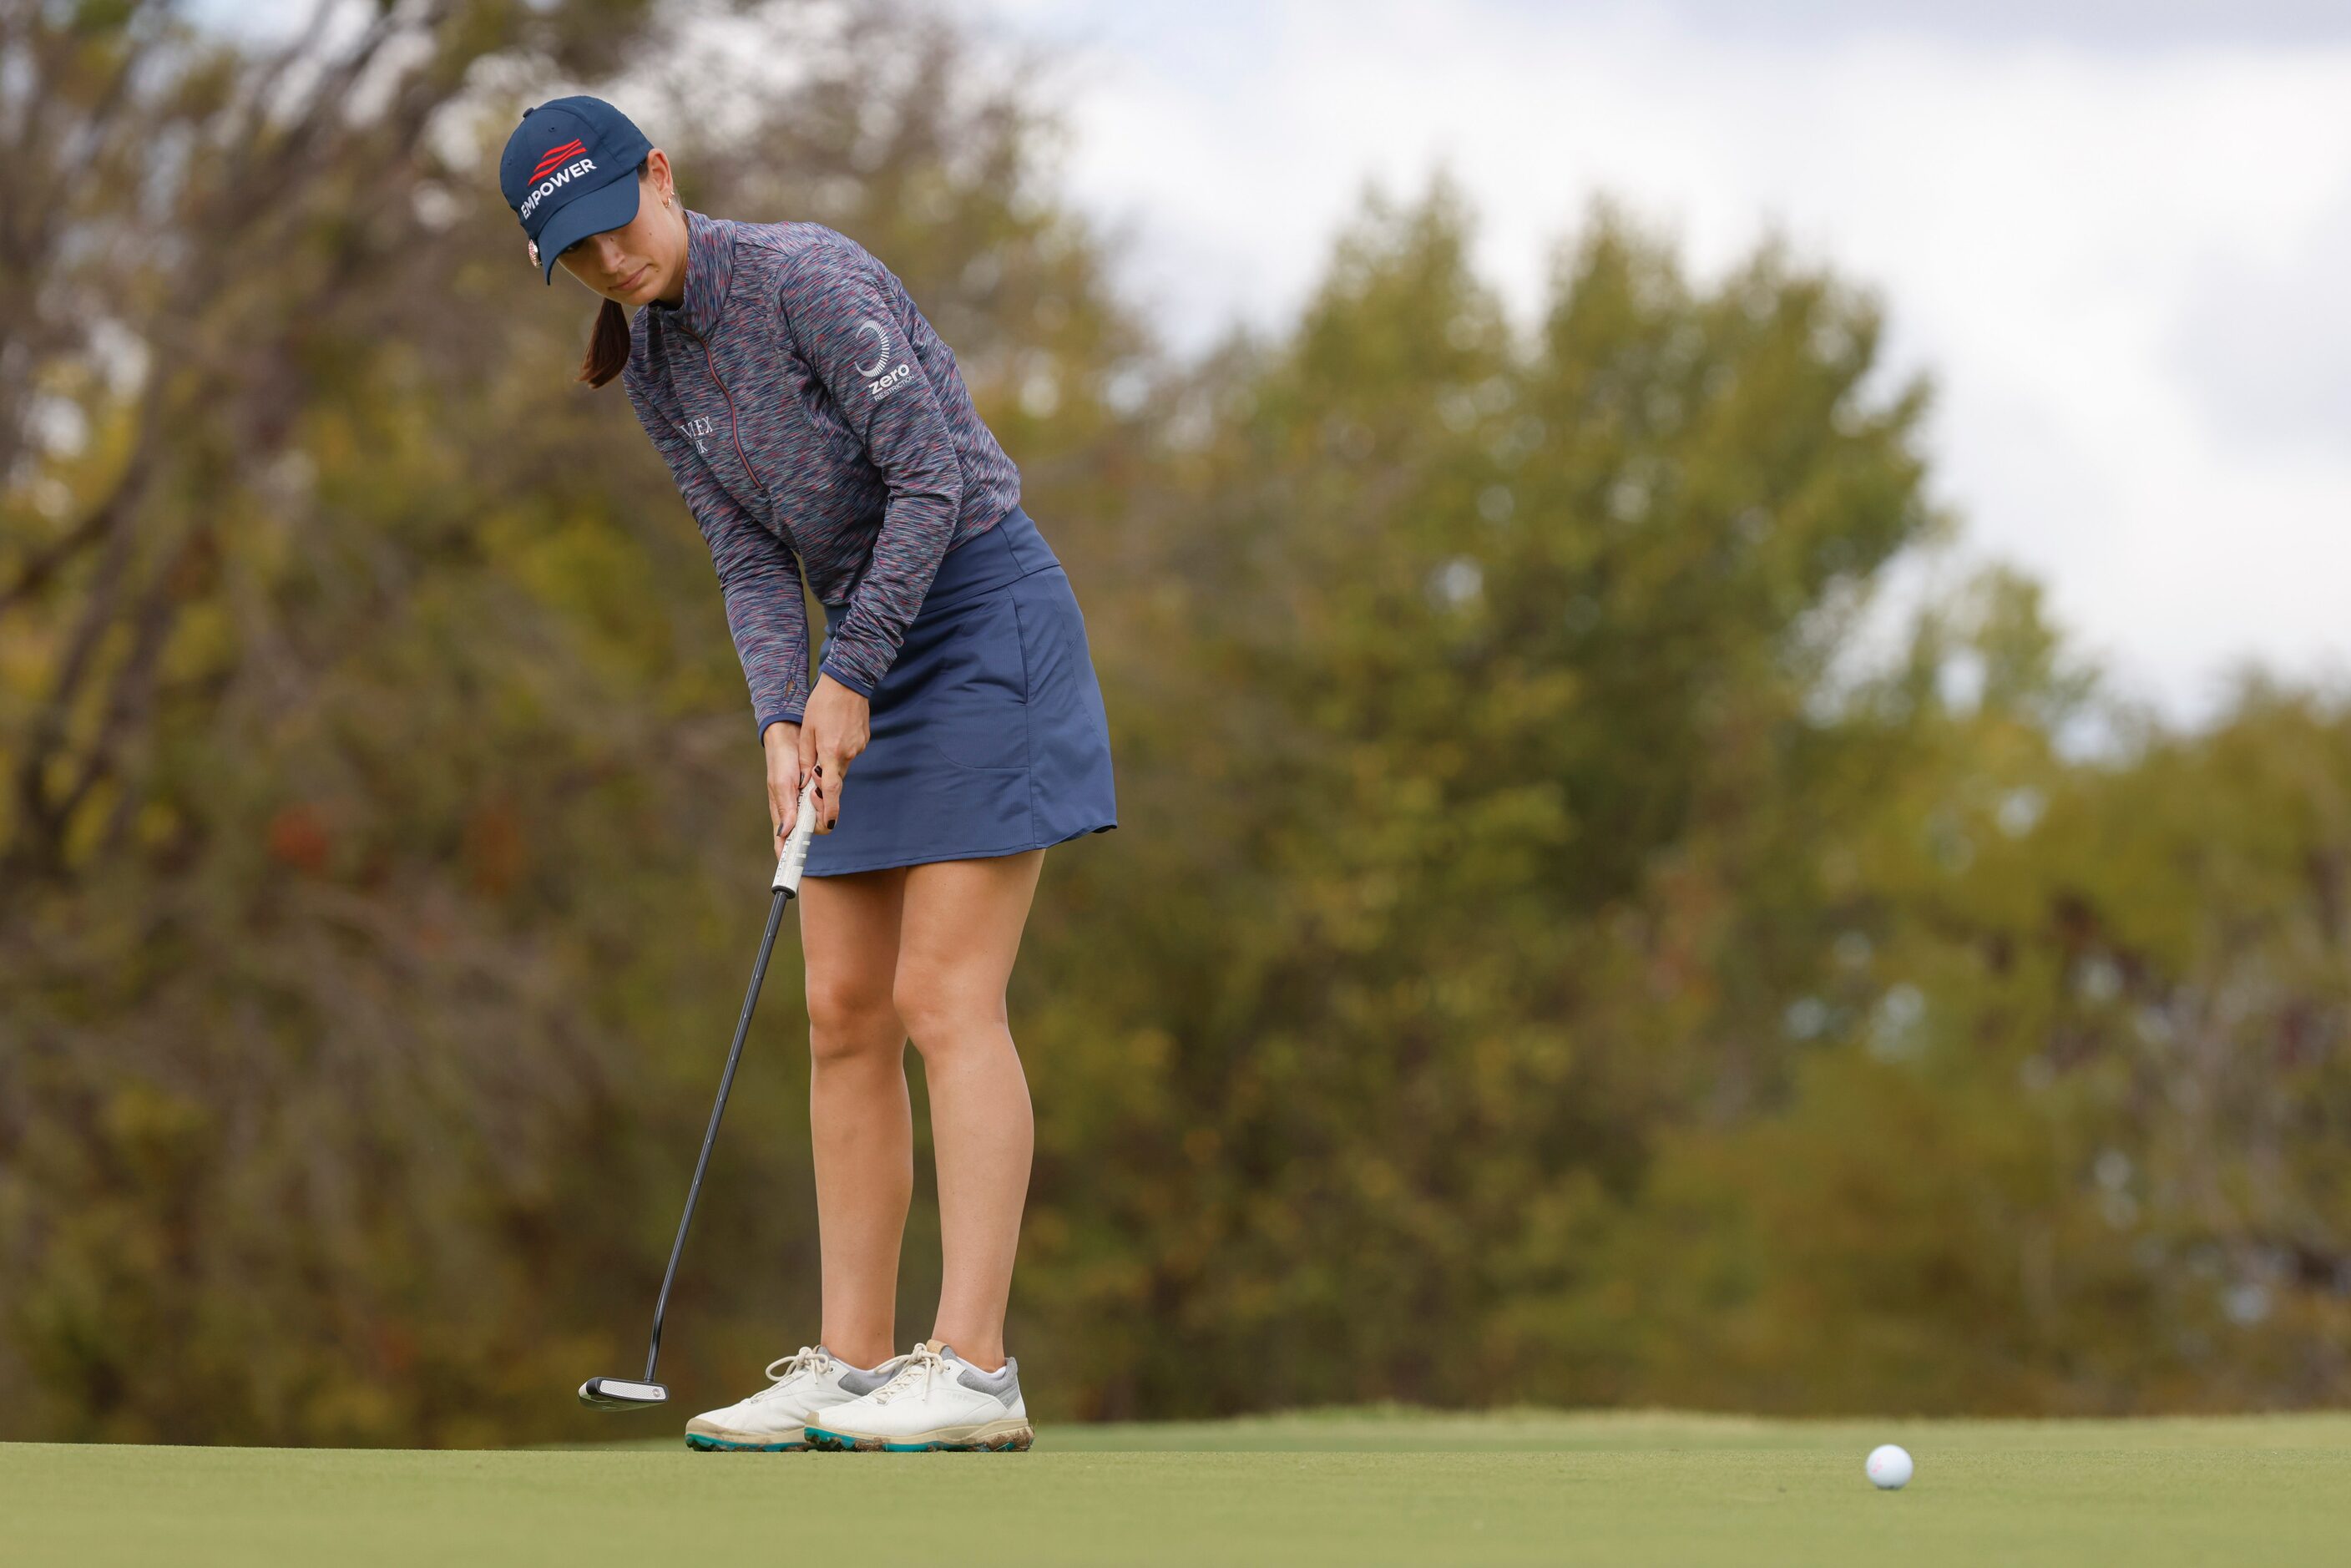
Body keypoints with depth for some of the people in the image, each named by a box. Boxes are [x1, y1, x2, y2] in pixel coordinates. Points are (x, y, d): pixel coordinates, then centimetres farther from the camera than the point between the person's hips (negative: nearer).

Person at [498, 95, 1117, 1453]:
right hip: (866, 655, 8)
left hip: (983, 616, -8)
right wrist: (784, 718, -9)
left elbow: (932, 478, -18)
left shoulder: (809, 277, -17)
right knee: (845, 1014, 4)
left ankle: (977, 1369, -16)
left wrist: (850, 679, -16)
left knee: (945, 997, -14)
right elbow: (751, 559, 6)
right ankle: (854, 1362, 7)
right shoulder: (649, 358, 7)